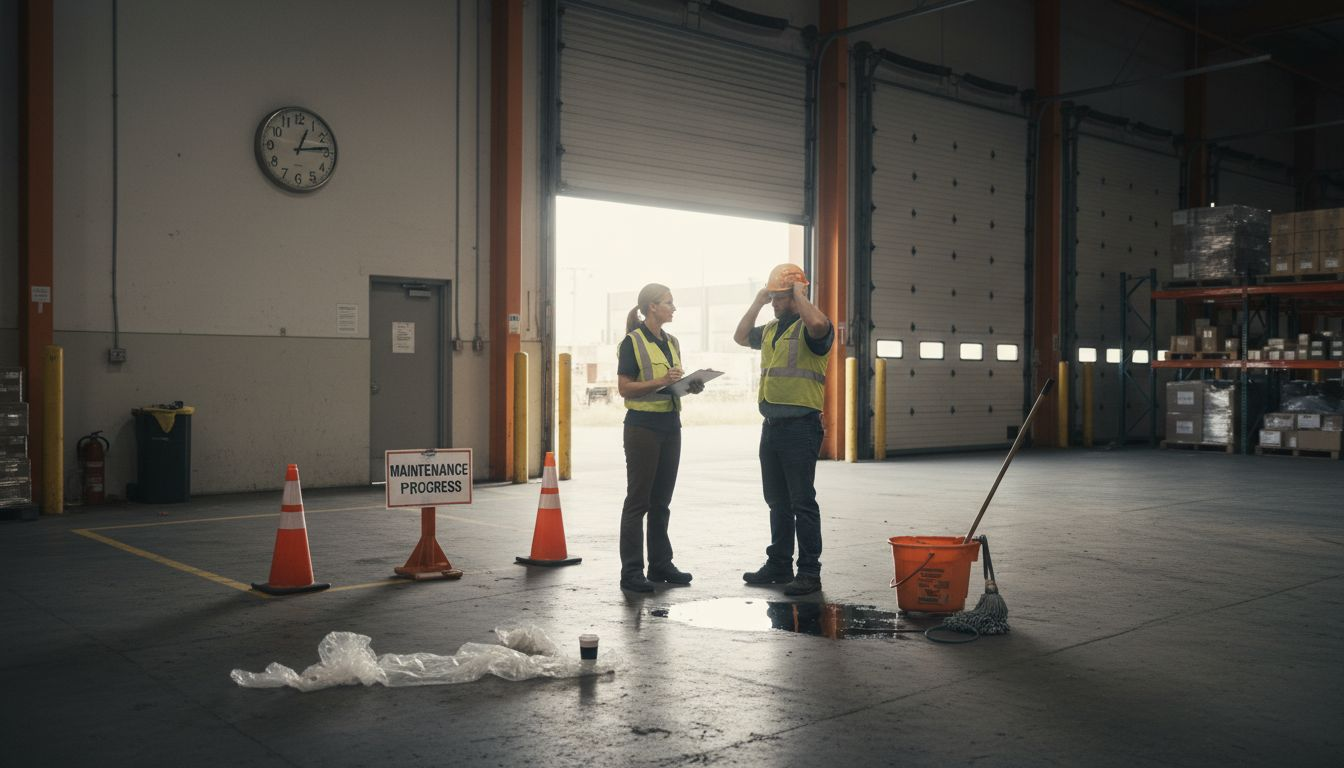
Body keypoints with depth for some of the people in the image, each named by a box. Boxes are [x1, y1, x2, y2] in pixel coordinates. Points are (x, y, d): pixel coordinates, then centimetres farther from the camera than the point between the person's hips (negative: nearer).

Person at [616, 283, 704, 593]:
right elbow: (624, 387, -11)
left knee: (662, 499, 12)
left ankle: (660, 564, 21)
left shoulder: (672, 343, 15)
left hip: (670, 425, 7)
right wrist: (659, 381, -22)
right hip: (643, 425, -7)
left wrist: (691, 387, 2)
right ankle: (631, 572, 0)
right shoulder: (633, 341, -7)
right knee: (638, 500, -4)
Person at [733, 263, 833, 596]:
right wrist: (757, 302, 17)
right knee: (777, 501, 15)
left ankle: (809, 572, 0)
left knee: (802, 502, -6)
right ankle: (779, 565, 24)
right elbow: (740, 336, 29)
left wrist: (798, 293, -16)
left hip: (800, 427, -9)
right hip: (771, 426, 9)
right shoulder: (771, 329, 17)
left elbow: (817, 323, -33)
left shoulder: (808, 328, -10)